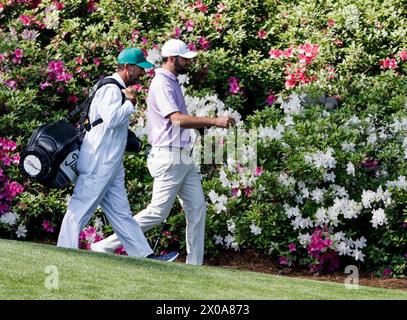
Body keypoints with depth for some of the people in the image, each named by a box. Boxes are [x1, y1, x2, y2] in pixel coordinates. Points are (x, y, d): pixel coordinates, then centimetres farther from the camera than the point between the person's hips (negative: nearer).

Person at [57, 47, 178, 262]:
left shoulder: (118, 89, 19)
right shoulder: (111, 89, -13)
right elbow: (111, 119, -28)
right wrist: (131, 103, -16)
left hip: (111, 168, 11)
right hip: (97, 165, -11)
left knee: (121, 213, 8)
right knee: (79, 211, -6)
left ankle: (146, 256, 7)